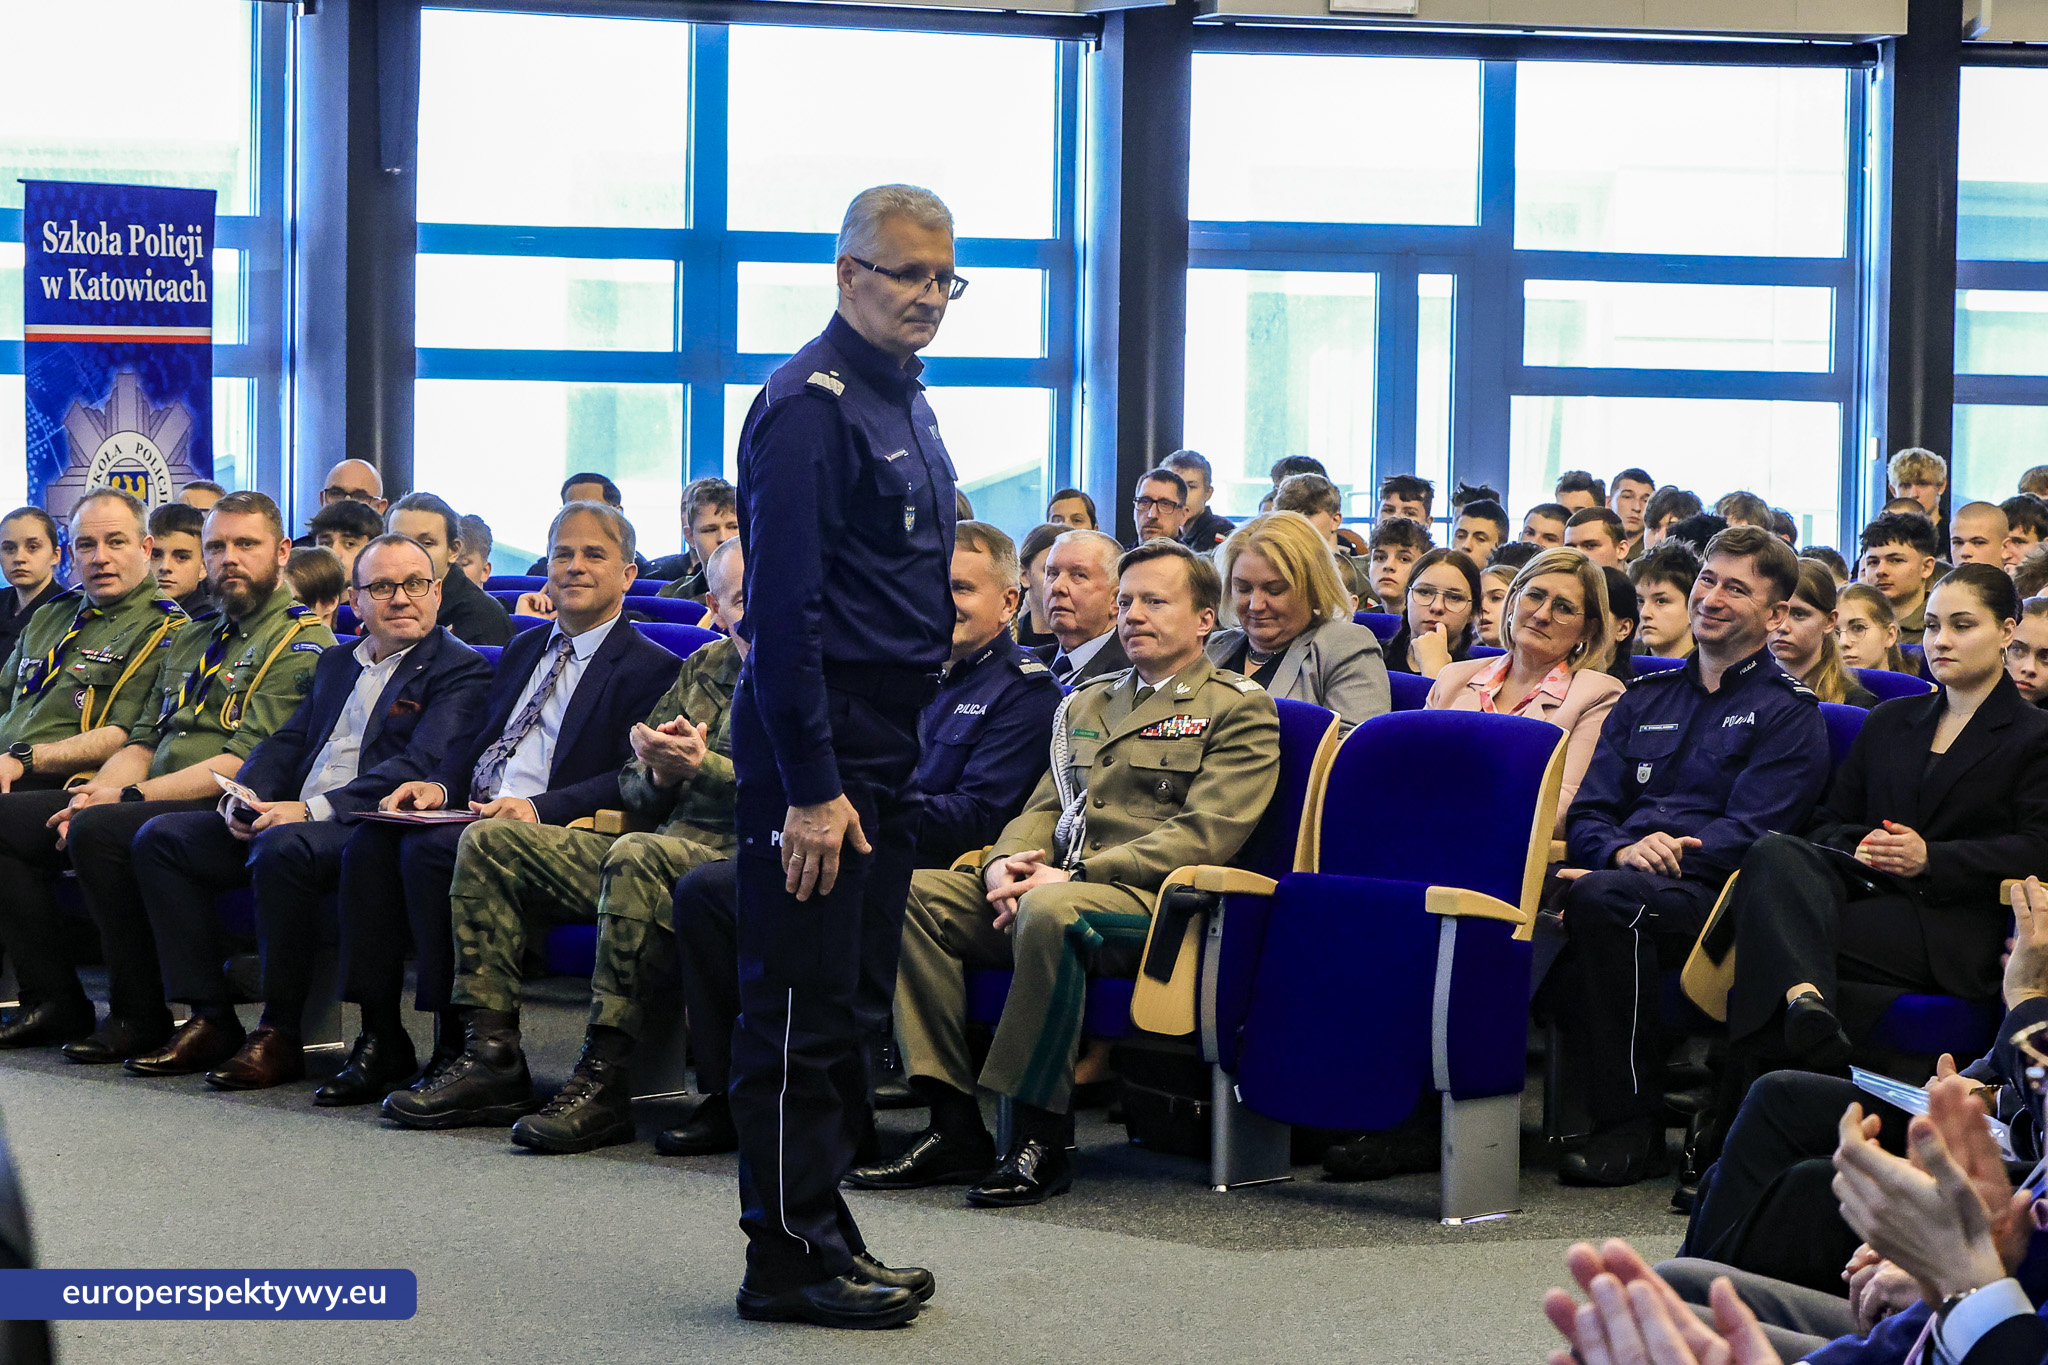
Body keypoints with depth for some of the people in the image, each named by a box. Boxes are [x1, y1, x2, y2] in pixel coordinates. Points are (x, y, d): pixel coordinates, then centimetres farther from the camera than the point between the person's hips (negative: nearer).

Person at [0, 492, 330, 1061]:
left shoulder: (301, 644, -5)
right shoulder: (187, 640, 23)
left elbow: (245, 763, -14)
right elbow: (142, 740, 20)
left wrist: (130, 795, -16)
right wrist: (97, 792, -3)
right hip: (148, 800, 9)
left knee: (99, 831, -33)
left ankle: (140, 1018, -21)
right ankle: (56, 1003, -3)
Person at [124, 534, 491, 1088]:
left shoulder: (460, 670, -1)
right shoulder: (336, 663, 24)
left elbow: (421, 767, -14)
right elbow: (286, 742, 21)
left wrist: (314, 809, -22)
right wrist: (243, 798, -2)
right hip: (289, 816, 8)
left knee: (282, 848, -37)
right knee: (160, 838, -6)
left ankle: (280, 1036, -25)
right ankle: (212, 1020, -8)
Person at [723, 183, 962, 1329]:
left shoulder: (904, 400, 16)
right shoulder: (812, 405, -14)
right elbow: (783, 610, -20)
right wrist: (812, 789, -23)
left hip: (884, 742, 10)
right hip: (818, 744, -10)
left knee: (854, 1005, 13)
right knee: (805, 1009, -4)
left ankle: (826, 1229, 21)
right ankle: (789, 1257, 2)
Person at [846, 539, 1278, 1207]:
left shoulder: (1239, 709, 3)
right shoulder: (1084, 705, 26)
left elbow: (1203, 835, -9)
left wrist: (1072, 876, -16)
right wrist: (1004, 865, -3)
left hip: (1153, 900, -7)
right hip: (1049, 883, 7)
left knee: (1049, 911, -39)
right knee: (909, 893, -16)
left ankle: (1040, 1141, -29)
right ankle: (954, 1127, -17)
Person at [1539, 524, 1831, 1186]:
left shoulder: (1787, 711, 8)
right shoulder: (1645, 699, 25)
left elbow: (1746, 834, -5)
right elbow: (1586, 814, 15)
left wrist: (1659, 858, -18)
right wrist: (1622, 849, -9)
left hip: (1708, 892, -5)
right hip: (1622, 876, 5)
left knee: (1600, 898, -37)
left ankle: (1632, 1127, -29)